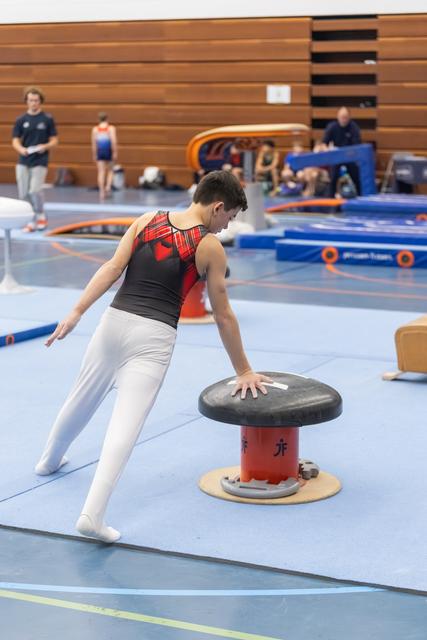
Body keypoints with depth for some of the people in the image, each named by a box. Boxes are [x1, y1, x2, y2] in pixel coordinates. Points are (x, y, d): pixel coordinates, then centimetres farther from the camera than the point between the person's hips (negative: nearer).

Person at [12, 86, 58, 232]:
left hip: (40, 161, -3)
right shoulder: (21, 120, 6)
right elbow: (15, 141, 4)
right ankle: (31, 221, 13)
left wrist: (45, 146, -18)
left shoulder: (48, 119, 1)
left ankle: (41, 216, 9)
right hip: (23, 162, 3)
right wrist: (21, 149, -17)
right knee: (24, 194, 0)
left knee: (35, 191, -15)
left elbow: (54, 140, 3)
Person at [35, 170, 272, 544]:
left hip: (115, 320, 5)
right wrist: (244, 371, 10)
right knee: (127, 424, -10)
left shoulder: (147, 220, 9)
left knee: (82, 399, 26)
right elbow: (223, 316, 2)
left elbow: (112, 268, -1)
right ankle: (92, 515, -21)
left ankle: (50, 460, 52)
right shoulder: (210, 247, -1)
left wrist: (77, 312, -5)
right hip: (154, 336, -5)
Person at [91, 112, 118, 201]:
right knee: (110, 170, 16)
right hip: (108, 151, -1)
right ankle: (108, 186, -5)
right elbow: (113, 141, -12)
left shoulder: (95, 129, 4)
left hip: (99, 151, 1)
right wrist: (115, 153, -9)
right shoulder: (111, 128, -2)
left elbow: (93, 143, 2)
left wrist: (94, 155, 8)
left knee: (101, 172, 2)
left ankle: (102, 192, -4)